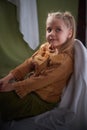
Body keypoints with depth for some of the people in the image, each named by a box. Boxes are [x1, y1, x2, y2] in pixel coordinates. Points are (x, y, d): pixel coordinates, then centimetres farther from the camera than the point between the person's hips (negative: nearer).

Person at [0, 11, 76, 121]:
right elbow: (29, 63, 2)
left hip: (42, 99, -8)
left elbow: (42, 80, -25)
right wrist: (9, 76, -9)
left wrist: (13, 86, -20)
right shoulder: (45, 47, 0)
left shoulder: (65, 59, -26)